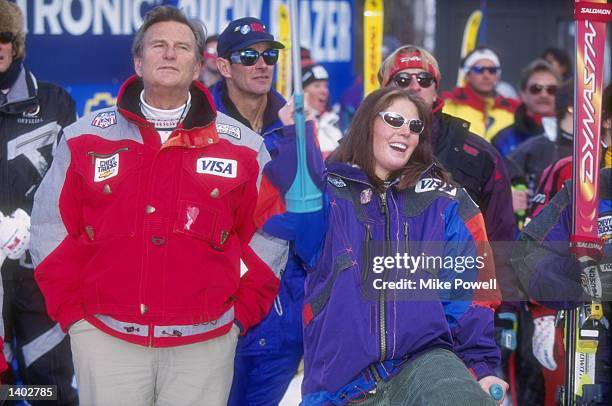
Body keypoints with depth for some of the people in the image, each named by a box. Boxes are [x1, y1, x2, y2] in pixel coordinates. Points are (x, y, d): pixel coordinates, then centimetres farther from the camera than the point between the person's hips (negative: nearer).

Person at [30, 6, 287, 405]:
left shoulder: (242, 145, 4)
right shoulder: (85, 138, 4)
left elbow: (268, 233, 9)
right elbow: (52, 228, 8)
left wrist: (242, 312, 4)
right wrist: (72, 312, 3)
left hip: (204, 344, 0)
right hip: (106, 339, 0)